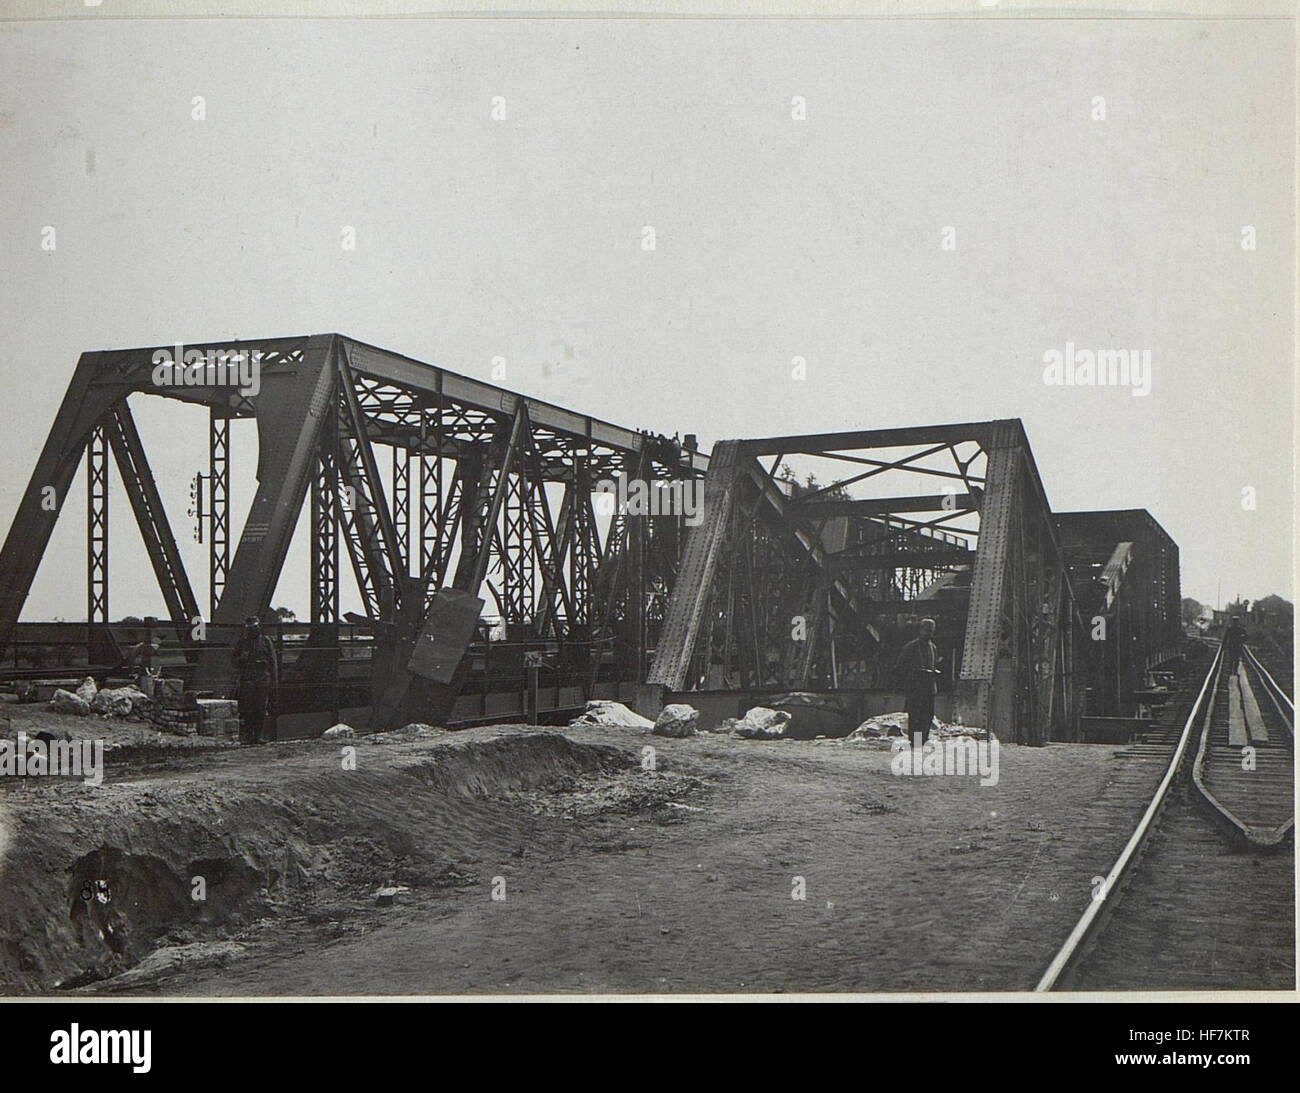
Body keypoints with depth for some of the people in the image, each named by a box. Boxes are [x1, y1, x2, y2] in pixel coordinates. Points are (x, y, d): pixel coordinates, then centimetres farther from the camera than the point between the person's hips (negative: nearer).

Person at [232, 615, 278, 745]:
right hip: (246, 682, 1)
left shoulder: (265, 641, 7)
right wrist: (237, 681, 0)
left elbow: (273, 663, 9)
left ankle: (260, 735, 4)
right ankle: (247, 736, 3)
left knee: (261, 710, -3)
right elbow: (236, 664, 8)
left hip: (262, 682, -1)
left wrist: (274, 681, 5)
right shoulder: (241, 642, 9)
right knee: (246, 710, -2)